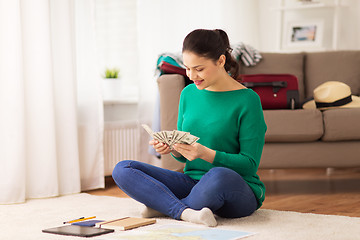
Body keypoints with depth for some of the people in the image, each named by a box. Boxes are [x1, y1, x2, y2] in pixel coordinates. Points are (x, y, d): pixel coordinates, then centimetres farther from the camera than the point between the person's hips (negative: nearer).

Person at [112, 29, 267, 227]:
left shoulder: (247, 100, -10)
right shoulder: (189, 93, 7)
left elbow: (250, 164, -12)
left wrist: (205, 153, -25)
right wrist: (173, 148, -9)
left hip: (239, 190, -5)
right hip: (192, 181, 6)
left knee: (218, 176, -41)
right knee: (122, 170, -10)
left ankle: (163, 205, -15)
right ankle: (186, 212, -28)